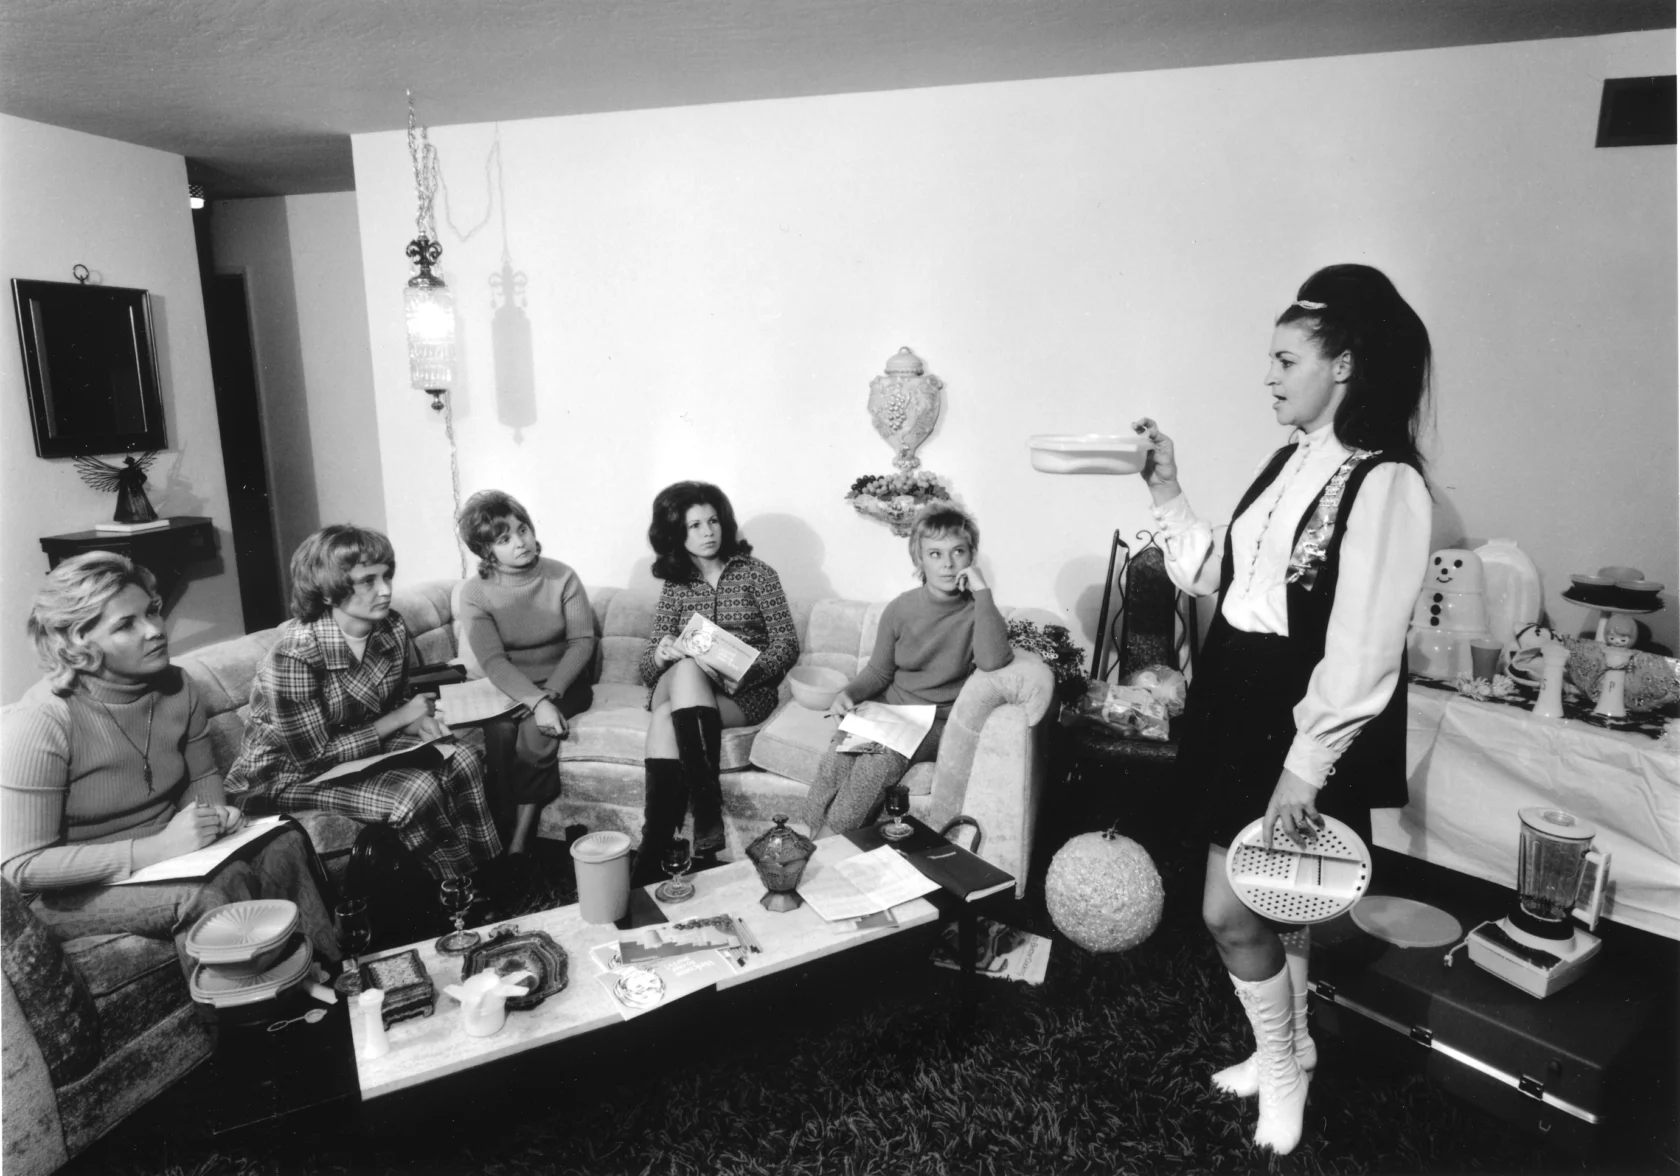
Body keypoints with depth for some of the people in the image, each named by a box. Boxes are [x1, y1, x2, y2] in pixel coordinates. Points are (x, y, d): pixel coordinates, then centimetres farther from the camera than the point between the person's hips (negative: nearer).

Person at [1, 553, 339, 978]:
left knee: (284, 844, -19)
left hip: (167, 854, 6)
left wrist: (215, 814, -9)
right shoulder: (40, 723, -22)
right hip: (77, 890, -6)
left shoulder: (176, 688, -4)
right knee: (215, 889, -31)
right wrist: (154, 849, -29)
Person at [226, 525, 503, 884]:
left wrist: (421, 721, -16)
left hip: (363, 745, 7)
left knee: (463, 759, -16)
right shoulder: (294, 656, -28)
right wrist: (399, 720, -21)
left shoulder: (392, 628, -9)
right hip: (289, 772, -6)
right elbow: (314, 757, -24)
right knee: (418, 791, -27)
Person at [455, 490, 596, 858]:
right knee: (500, 731, -30)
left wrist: (550, 694, -22)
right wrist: (536, 702, -32)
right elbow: (493, 660, -17)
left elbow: (582, 642, -8)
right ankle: (496, 838, -17)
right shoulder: (475, 593, -7)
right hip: (505, 687, 0)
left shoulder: (562, 577, -5)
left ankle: (518, 843, -18)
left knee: (536, 732, -29)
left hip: (560, 682, 0)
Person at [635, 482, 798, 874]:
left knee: (666, 720, -33)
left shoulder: (756, 573, 5)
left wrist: (744, 674, -18)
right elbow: (647, 665, 9)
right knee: (688, 667, -36)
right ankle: (708, 817, -40)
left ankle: (653, 852, -32)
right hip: (682, 687, 2)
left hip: (745, 694, -2)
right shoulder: (674, 586, 12)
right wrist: (661, 654, -16)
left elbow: (788, 643, -1)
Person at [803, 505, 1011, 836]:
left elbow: (993, 661, -29)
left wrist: (983, 592, -27)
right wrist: (849, 692, -9)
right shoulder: (900, 609, 0)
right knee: (837, 757, -26)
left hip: (940, 723, -3)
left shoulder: (978, 611, -7)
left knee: (880, 762, -31)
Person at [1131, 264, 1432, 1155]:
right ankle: (1290, 1048, 42)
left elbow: (1362, 653, -20)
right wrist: (1167, 493, 6)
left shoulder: (1385, 484, -18)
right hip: (1242, 703, 8)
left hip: (1304, 722, -8)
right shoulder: (1291, 463, 7)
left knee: (1230, 911, 0)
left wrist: (1306, 766, -19)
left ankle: (1282, 1064, 27)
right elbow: (1217, 576, 13)